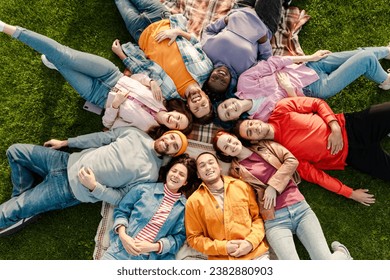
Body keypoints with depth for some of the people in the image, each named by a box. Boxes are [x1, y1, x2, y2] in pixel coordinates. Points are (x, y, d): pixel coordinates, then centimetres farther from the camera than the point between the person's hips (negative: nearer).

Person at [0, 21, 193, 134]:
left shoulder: (145, 126, -14)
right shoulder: (162, 100, -5)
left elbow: (108, 124, -10)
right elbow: (137, 77, 4)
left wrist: (114, 105, -27)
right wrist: (152, 82, -17)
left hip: (99, 95, -4)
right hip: (112, 75, 4)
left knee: (61, 62, -19)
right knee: (66, 56, -19)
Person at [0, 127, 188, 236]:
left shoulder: (149, 173, -15)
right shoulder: (135, 133, 1)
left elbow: (120, 197, -12)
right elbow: (101, 138, 8)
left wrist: (94, 187, -26)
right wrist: (65, 142, 10)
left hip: (73, 189, -6)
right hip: (69, 162, 6)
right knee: (15, 151, 11)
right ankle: (25, 196, 22)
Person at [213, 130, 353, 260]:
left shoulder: (265, 145, 14)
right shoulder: (235, 171, 9)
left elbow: (292, 161, 3)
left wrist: (273, 186, -5)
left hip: (300, 207, 2)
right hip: (275, 220, -1)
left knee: (326, 259, -13)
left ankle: (341, 253, 20)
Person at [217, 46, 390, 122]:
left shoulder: (244, 83, -16)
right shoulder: (264, 115, -23)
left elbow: (271, 63, -13)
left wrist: (307, 57, -14)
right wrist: (290, 89, -28)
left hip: (309, 66, 5)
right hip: (318, 87, -5)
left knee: (362, 53, 13)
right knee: (366, 59, -6)